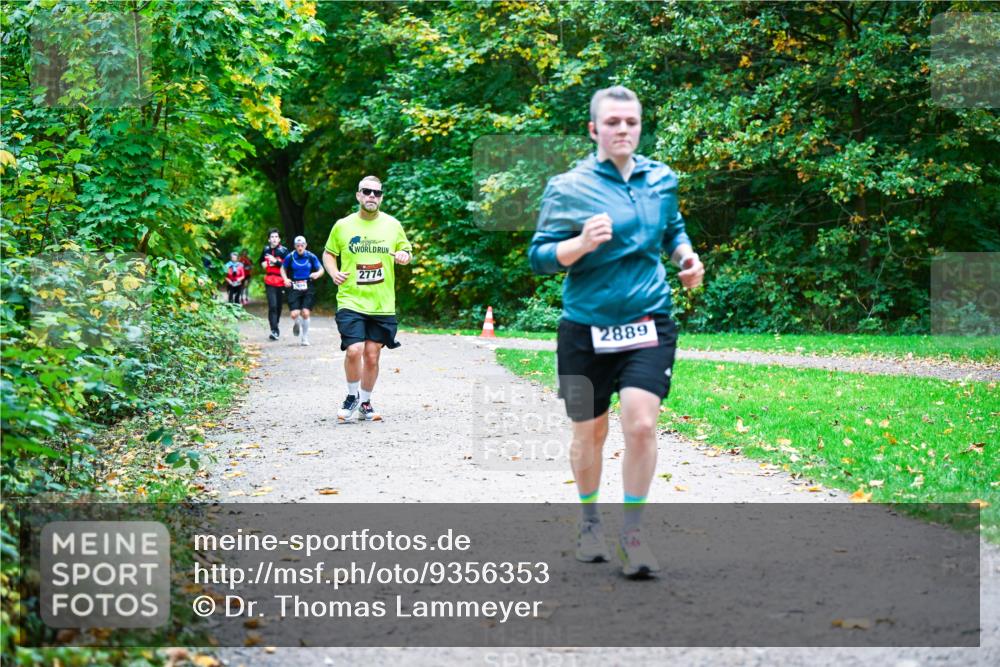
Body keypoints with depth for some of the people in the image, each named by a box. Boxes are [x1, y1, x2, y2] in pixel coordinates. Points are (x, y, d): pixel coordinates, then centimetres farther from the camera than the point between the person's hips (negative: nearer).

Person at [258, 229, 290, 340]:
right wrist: (263, 264, 6)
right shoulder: (266, 250, 8)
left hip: (281, 282, 0)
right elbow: (260, 261, 27)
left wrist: (276, 262, -20)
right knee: (272, 306, -12)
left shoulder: (284, 250, -3)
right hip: (269, 282, 0)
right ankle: (274, 330, -17)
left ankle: (275, 326, 32)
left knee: (278, 306, 11)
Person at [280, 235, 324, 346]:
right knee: (294, 314, -11)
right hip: (294, 288, 0)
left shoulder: (311, 257, -1)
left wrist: (317, 274, -14)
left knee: (305, 313, -8)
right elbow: (283, 268, 14)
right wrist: (285, 279, -3)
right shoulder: (290, 257, -1)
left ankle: (305, 338, 11)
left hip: (308, 288, 0)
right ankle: (296, 325, 28)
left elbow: (321, 270, 8)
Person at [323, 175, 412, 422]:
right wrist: (334, 273, -5)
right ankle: (352, 396, 8)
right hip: (350, 301, -2)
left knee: (372, 356, 5)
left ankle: (365, 403, 24)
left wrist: (405, 255, -5)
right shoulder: (343, 225, 2)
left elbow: (407, 252, 18)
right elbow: (328, 253, 14)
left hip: (382, 304, 2)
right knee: (354, 351, -17)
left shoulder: (393, 225, 6)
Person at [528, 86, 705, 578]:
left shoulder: (661, 179, 7)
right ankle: (589, 520, 35)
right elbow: (539, 257, -7)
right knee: (590, 432, 10)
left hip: (650, 322, 2)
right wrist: (582, 243, -24)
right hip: (587, 329, -2)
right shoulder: (568, 188, -5)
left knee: (641, 424, -15)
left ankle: (633, 532, 1)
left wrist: (688, 257, 7)